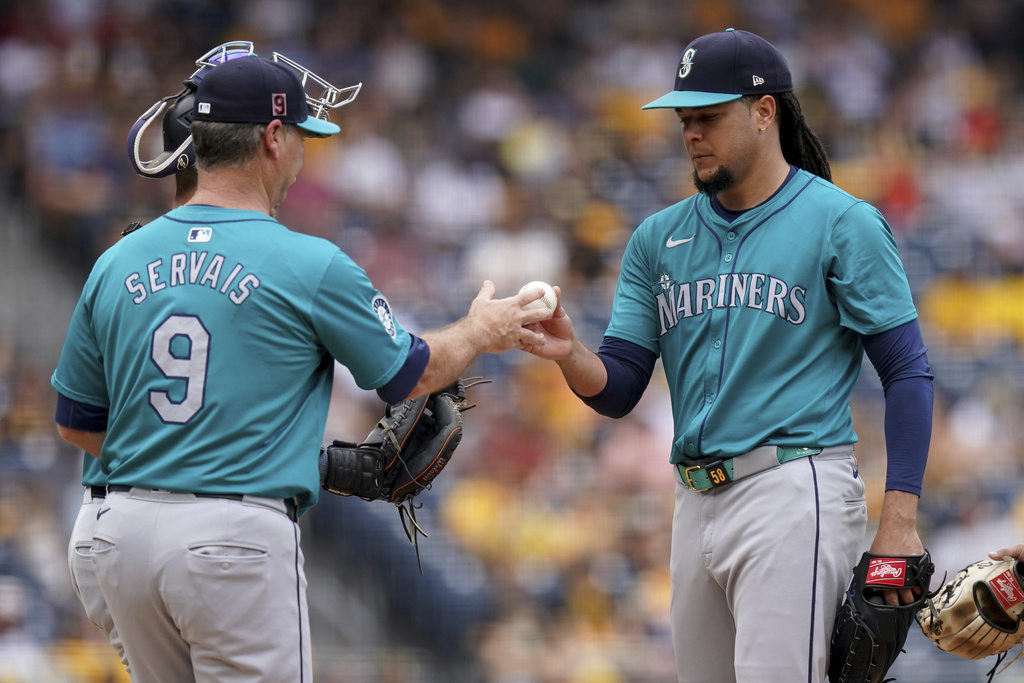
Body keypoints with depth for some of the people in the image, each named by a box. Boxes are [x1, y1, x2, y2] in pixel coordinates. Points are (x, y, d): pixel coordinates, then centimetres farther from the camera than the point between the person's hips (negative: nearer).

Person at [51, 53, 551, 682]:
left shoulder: (116, 264, 7)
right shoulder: (309, 265, -7)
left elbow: (76, 422, 14)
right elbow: (411, 374, 8)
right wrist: (482, 332, 28)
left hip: (122, 534, 6)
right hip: (239, 534, -6)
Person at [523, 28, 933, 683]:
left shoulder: (843, 224, -1)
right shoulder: (659, 238, 15)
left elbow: (908, 374, -4)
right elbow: (620, 389, 12)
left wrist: (900, 519, -13)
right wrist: (571, 355, -11)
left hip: (794, 494, -6)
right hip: (696, 501, 6)